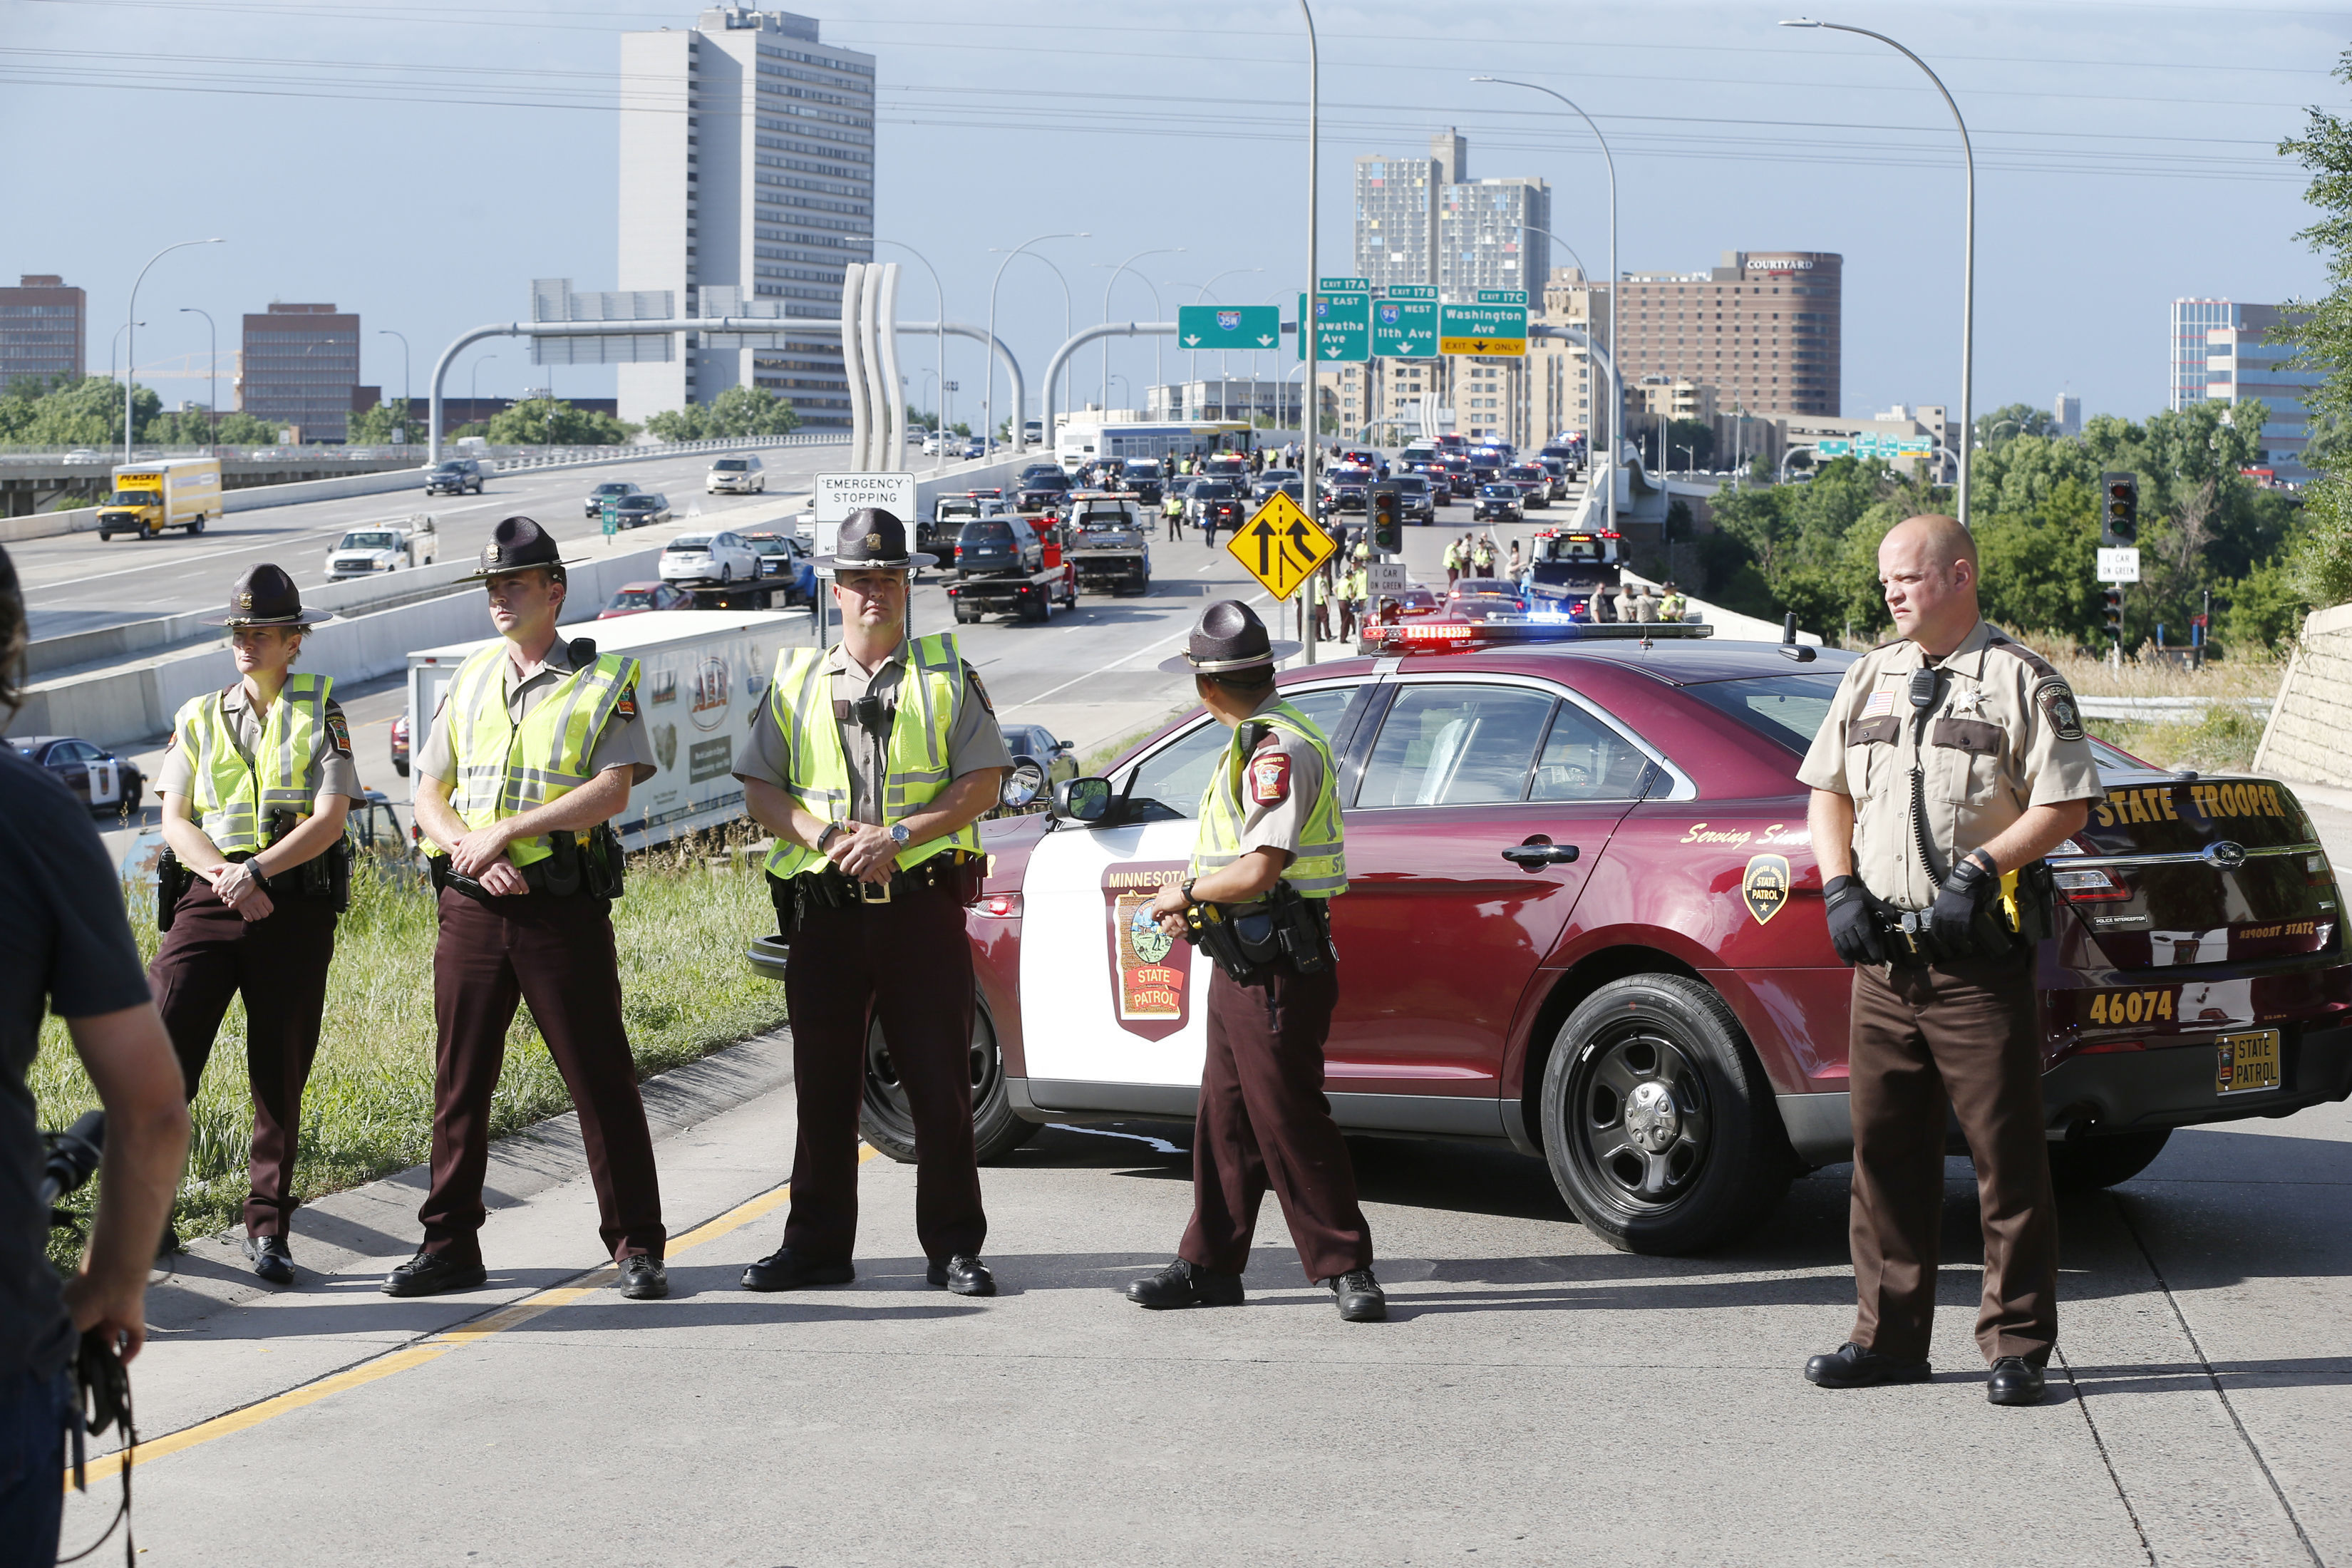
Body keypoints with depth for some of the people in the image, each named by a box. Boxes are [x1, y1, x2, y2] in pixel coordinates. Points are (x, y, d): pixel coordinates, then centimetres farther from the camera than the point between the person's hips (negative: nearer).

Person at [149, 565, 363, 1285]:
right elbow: (175, 823, 7)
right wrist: (224, 875, -13)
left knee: (280, 1072, 2)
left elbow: (328, 820, -5)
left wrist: (257, 870, -19)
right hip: (207, 898, 2)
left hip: (296, 905, -2)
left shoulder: (320, 712, 6)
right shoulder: (198, 718, 15)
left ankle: (269, 1226, 12)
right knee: (163, 1049, -13)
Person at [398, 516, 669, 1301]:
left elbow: (612, 790, -12)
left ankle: (637, 1246, 3)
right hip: (472, 905, 4)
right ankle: (450, 1245, 13)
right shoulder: (470, 680, 16)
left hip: (564, 905, -4)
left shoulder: (604, 682, 1)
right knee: (459, 1081, 5)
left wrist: (506, 830, -17)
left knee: (601, 1080, -2)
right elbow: (429, 793, 13)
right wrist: (469, 850, -8)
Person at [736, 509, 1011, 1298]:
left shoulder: (948, 676, 7)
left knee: (941, 1084, -1)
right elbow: (760, 788, 9)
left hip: (922, 900, -2)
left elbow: (982, 782, 1)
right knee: (823, 1085, 5)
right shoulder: (796, 679, 12)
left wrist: (899, 835, -12)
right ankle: (816, 1247, 14)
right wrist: (825, 836, -9)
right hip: (824, 906, 2)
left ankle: (954, 1248, 6)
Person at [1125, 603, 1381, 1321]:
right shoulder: (1258, 741, 15)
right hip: (1243, 963, 10)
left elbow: (1260, 869, -25)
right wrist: (1197, 906, 15)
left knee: (1289, 1120, -7)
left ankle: (1346, 1268, 0)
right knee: (1225, 1119, 13)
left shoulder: (1281, 748, -18)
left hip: (1278, 971, -10)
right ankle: (1210, 1266, 20)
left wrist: (1186, 892, -11)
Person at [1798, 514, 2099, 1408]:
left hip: (1979, 957, -5)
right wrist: (1840, 888, 4)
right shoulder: (1869, 679, 16)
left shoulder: (2021, 681, -1)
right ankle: (1889, 1336, 16)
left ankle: (2017, 1343, 3)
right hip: (1882, 954, 5)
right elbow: (1827, 792, 20)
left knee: (2006, 1154, -3)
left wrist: (1980, 867, -16)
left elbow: (2065, 807, -6)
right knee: (1884, 1149, 8)